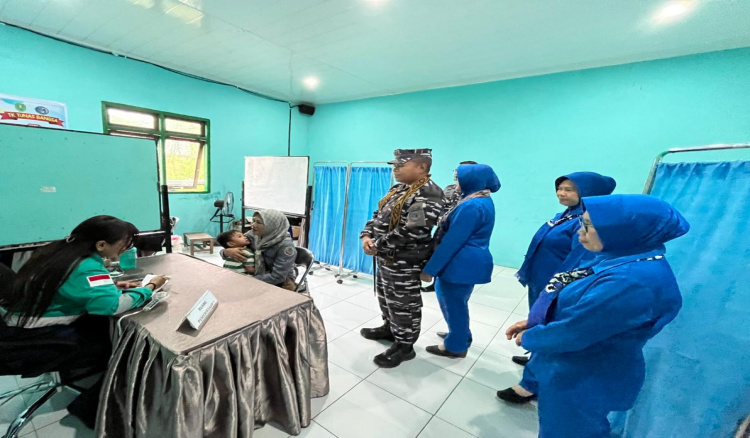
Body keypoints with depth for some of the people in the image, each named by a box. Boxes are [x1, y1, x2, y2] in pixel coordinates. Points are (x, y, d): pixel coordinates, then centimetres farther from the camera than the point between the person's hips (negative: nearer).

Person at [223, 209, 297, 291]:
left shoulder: (286, 245, -24)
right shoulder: (254, 235, -8)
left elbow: (277, 277, -25)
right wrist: (227, 251, -21)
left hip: (281, 285, -6)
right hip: (258, 278, 6)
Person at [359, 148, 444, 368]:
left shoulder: (428, 193, -20)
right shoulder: (399, 189, 12)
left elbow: (412, 231, -28)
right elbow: (378, 215, 14)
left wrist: (378, 245, -21)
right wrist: (366, 235, -5)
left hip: (405, 262, -10)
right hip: (386, 258, 10)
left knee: (403, 304, 6)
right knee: (386, 297, 24)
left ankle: (404, 346, 25)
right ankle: (390, 328, 46)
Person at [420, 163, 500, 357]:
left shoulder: (471, 206, -22)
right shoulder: (483, 200, 12)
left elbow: (453, 241, -23)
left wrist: (430, 268, -17)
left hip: (462, 263, -10)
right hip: (469, 261, 10)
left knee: (453, 303, 7)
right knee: (455, 301, 24)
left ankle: (455, 346, 27)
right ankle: (460, 334, 44)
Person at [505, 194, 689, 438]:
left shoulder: (634, 281, -34)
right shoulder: (626, 259, -2)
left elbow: (573, 332, -29)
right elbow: (571, 305, 6)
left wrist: (529, 338, -12)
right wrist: (533, 324, -2)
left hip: (583, 382, -8)